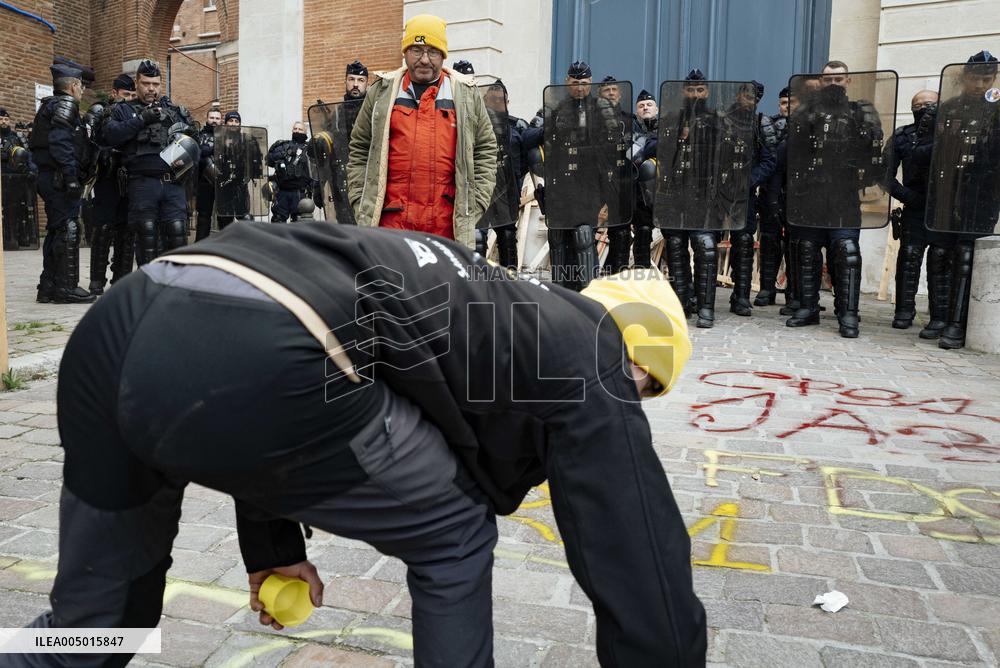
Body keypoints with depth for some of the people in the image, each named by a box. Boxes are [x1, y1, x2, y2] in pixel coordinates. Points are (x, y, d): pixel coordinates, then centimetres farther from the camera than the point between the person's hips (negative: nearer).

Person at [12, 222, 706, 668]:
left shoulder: (475, 302, 33)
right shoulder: (588, 366, 14)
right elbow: (641, 570, 17)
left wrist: (272, 544, 43)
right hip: (248, 360, -8)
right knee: (455, 540, 16)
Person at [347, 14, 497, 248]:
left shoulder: (467, 95, 11)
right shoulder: (382, 92, 12)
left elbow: (486, 151, 11)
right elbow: (359, 150, 14)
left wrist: (475, 206, 2)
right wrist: (361, 203, 5)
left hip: (447, 223, 0)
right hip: (391, 218, 0)